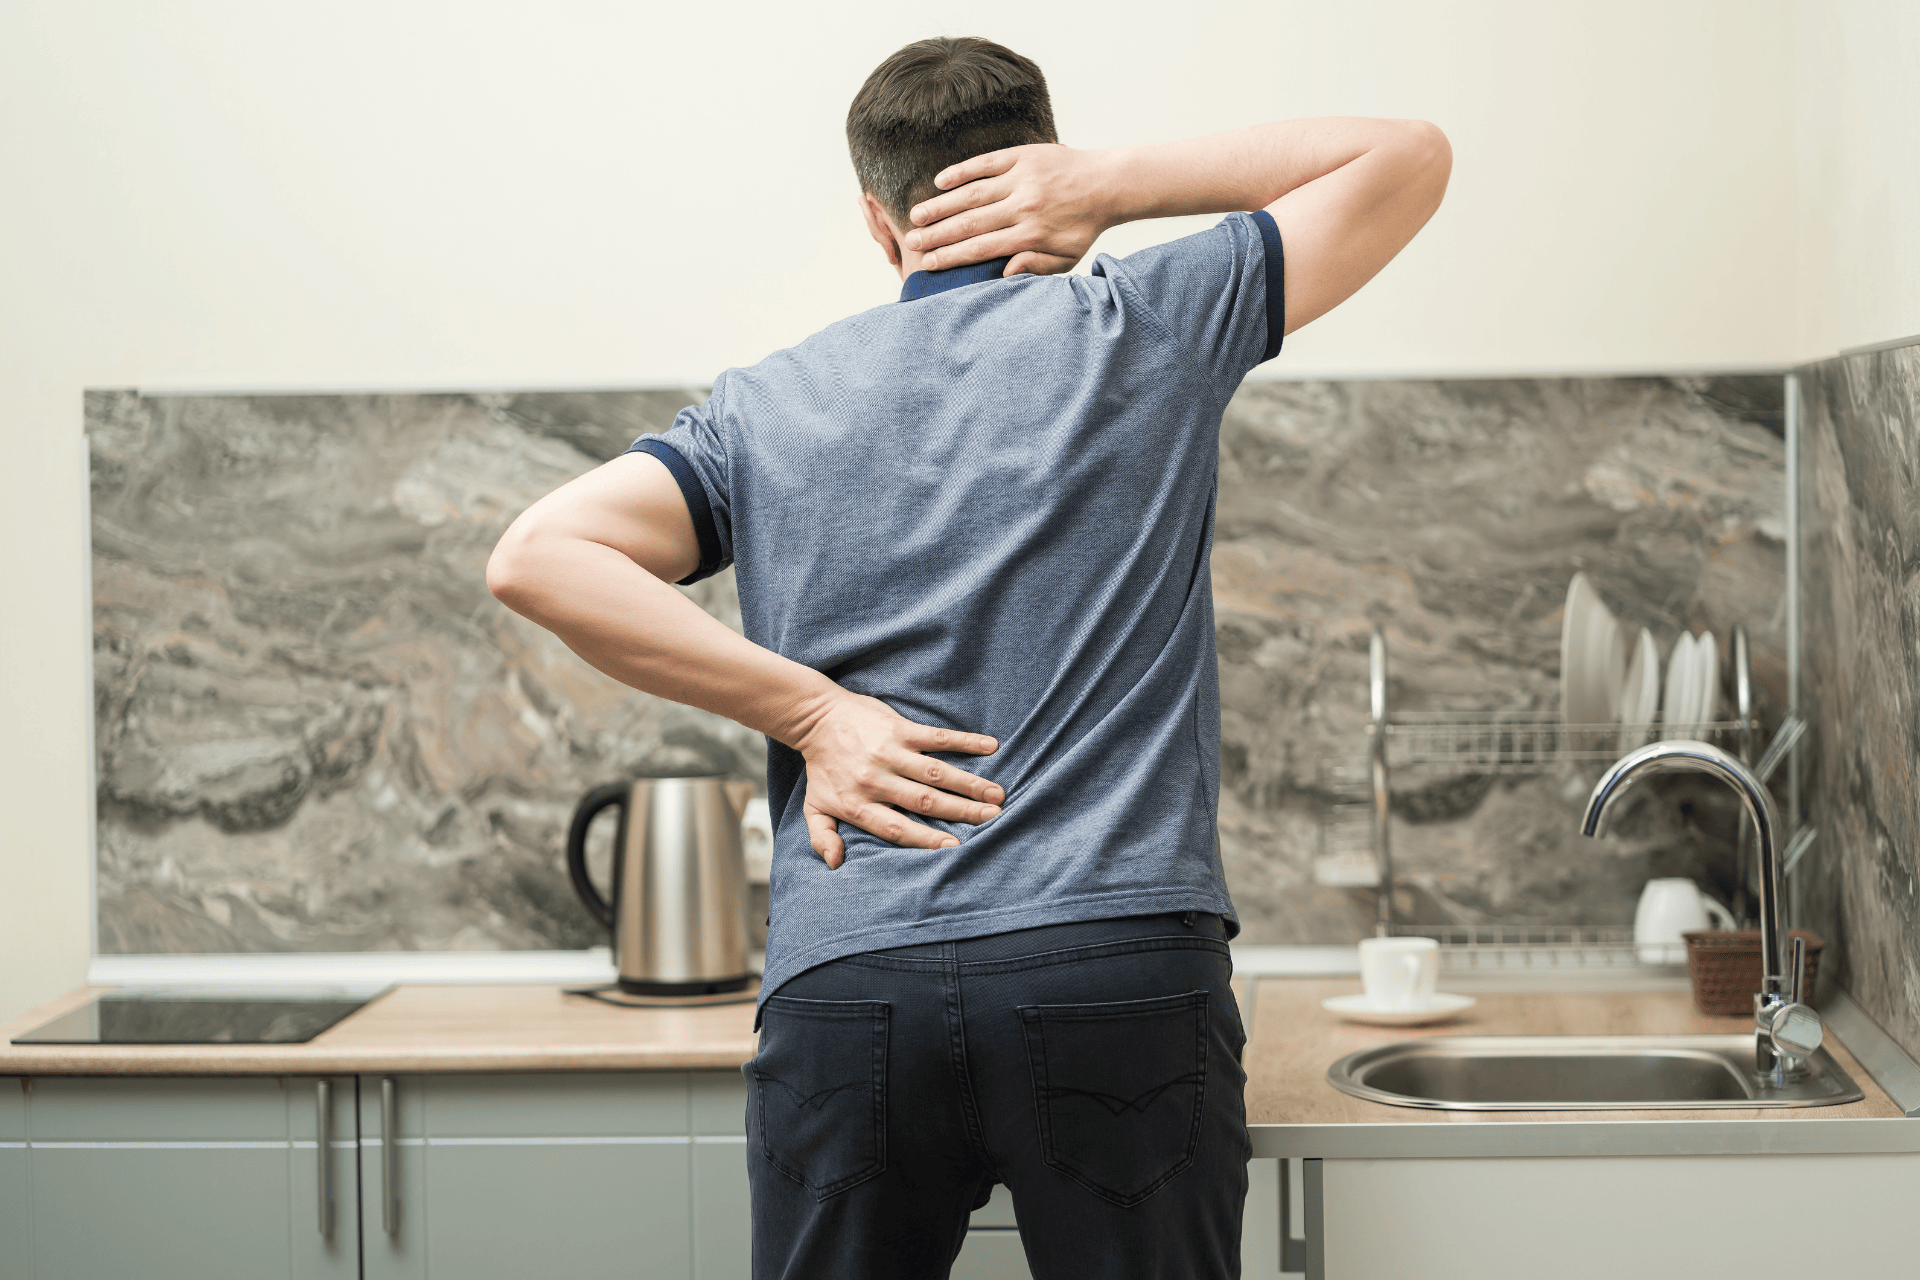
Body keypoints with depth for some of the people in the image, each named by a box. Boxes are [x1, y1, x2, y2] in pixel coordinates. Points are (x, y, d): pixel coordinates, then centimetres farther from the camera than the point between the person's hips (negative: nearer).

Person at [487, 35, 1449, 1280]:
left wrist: (810, 710, -1)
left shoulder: (764, 407, 12)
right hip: (1120, 973, -2)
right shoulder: (1147, 329, 7)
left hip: (844, 989, 2)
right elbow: (1408, 156, 16)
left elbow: (538, 556, -1)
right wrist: (1117, 181, 9)